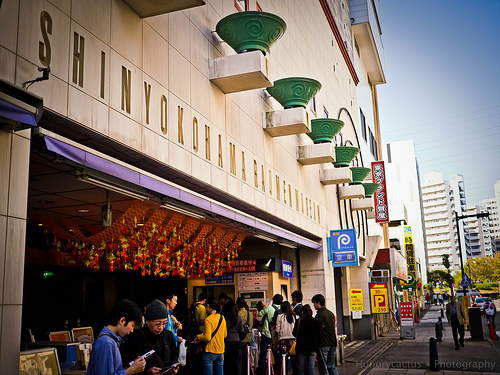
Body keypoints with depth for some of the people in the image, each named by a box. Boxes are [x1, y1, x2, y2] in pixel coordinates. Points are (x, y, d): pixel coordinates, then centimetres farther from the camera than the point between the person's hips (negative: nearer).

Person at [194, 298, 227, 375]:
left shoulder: (208, 319, -14)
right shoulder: (222, 318, 6)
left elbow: (207, 338, -18)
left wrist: (198, 337, -1)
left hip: (210, 352, -6)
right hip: (220, 351, 6)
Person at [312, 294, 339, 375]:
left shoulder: (319, 315, -13)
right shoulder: (331, 313, 12)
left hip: (323, 344, -8)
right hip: (333, 343, 8)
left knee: (323, 367, 0)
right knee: (331, 365, 15)